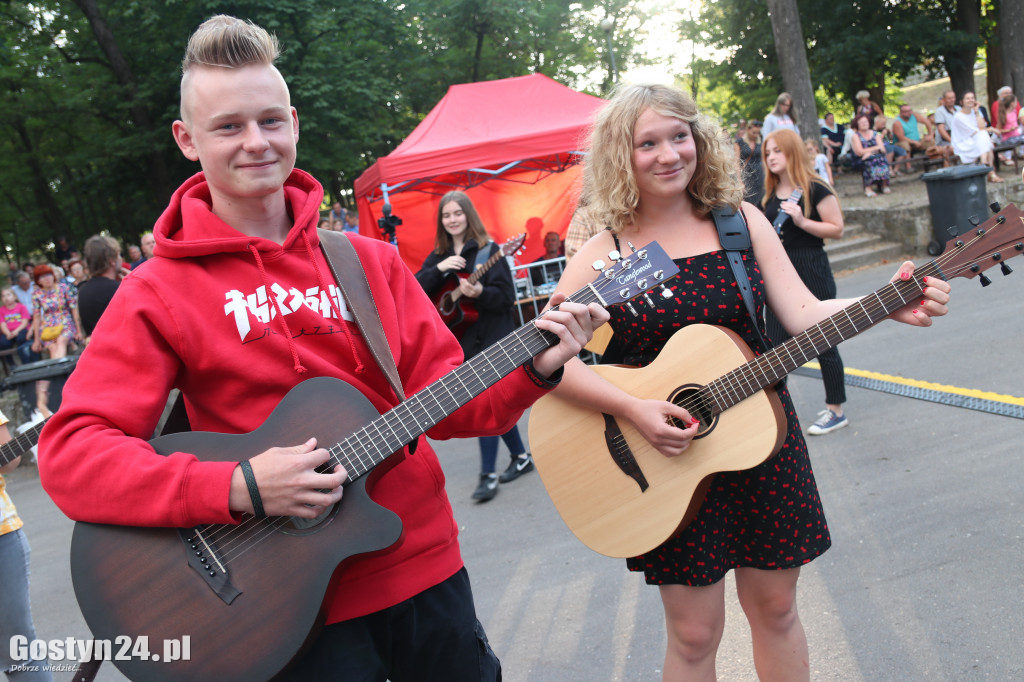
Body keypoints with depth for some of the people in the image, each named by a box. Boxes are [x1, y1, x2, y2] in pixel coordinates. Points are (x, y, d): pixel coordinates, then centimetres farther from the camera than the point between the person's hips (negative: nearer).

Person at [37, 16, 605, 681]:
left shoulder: (369, 262, 4)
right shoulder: (158, 292, -7)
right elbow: (68, 451, -14)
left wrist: (533, 368, -15)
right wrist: (237, 488, -26)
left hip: (426, 568, 4)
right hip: (299, 609, -3)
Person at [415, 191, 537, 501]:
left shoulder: (488, 250, -6)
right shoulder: (438, 255, 10)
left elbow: (507, 295, -12)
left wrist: (480, 292, -30)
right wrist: (439, 269, -16)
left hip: (491, 336, -6)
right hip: (461, 339, 6)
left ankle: (488, 475, -2)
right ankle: (521, 456, 29)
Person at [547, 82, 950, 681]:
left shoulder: (742, 222, 0)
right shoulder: (605, 255, -8)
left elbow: (806, 315, -5)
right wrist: (632, 409, -24)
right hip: (667, 460, -2)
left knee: (775, 607, 17)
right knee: (695, 632, 8)